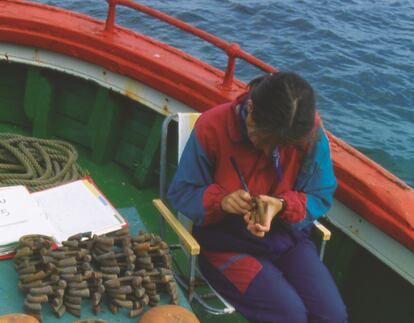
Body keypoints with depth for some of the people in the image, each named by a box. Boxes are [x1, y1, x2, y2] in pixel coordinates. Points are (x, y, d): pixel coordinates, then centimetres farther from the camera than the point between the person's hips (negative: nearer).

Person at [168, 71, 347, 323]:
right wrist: (220, 200, -27)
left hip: (288, 236, 3)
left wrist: (282, 206, -25)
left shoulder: (310, 130, -13)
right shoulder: (212, 127, -17)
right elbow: (181, 192, -7)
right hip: (228, 244, -3)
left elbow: (320, 197, -4)